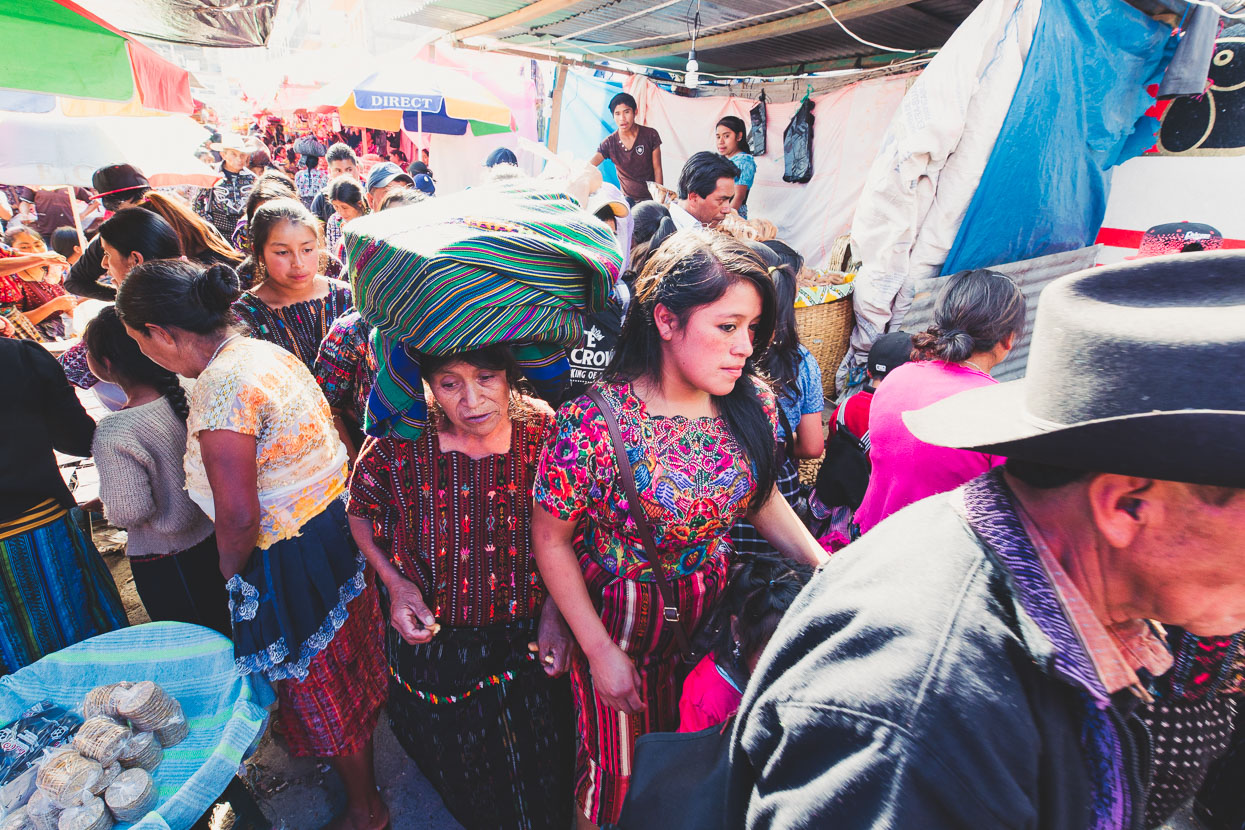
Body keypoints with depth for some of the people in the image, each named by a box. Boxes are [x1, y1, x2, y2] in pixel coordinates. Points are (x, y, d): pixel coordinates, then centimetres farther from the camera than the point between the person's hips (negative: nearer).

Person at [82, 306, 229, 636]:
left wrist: (104, 505, -2)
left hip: (163, 562, -6)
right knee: (224, 628, 25)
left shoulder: (114, 435, -27)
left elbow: (130, 512, -22)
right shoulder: (188, 392, -11)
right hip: (215, 535, 6)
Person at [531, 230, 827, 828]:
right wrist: (601, 652, -12)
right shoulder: (591, 425, -28)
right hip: (624, 620, -4)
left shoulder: (753, 405, -12)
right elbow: (550, 539, -16)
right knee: (621, 777, 19)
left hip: (716, 611, 5)